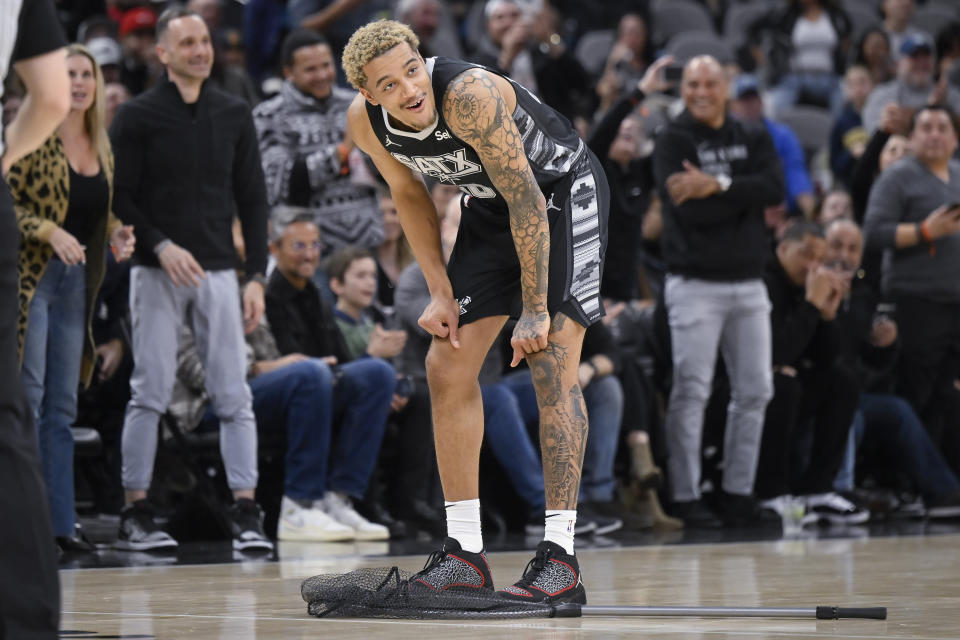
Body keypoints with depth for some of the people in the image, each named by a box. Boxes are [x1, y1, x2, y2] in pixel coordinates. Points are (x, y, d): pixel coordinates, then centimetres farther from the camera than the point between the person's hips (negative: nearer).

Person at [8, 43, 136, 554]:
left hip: (78, 282, 7)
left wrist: (117, 234, 2)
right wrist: (50, 232, -23)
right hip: (32, 277, -7)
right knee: (28, 396, -10)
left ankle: (61, 522, 11)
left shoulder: (101, 148, 12)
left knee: (62, 406, 8)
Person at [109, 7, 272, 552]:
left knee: (235, 395, -3)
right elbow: (120, 199, -2)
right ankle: (136, 514, 2)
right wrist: (162, 246, -16)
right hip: (157, 274, -3)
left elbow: (253, 199, 11)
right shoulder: (138, 117, 1)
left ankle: (246, 513, -3)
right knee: (151, 394, -3)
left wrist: (257, 275, 4)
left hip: (219, 272, 3)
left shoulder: (234, 115, 10)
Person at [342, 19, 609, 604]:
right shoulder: (365, 122, -15)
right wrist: (441, 293, -1)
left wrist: (534, 310, -28)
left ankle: (561, 560, -20)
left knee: (552, 365, -18)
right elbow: (411, 195, 5)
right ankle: (465, 554, 7)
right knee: (448, 367, 0)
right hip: (492, 206, 7)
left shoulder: (469, 95, -35)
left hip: (563, 190, -7)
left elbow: (527, 200, -30)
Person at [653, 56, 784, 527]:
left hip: (748, 283, 5)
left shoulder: (753, 140, 11)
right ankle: (685, 496, -4)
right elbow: (689, 211, -16)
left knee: (755, 390, 7)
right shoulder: (674, 142, -3)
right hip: (695, 282, -5)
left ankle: (738, 490, 16)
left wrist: (718, 185, -19)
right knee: (691, 392, -7)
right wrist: (744, 194, -9)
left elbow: (776, 189, -8)